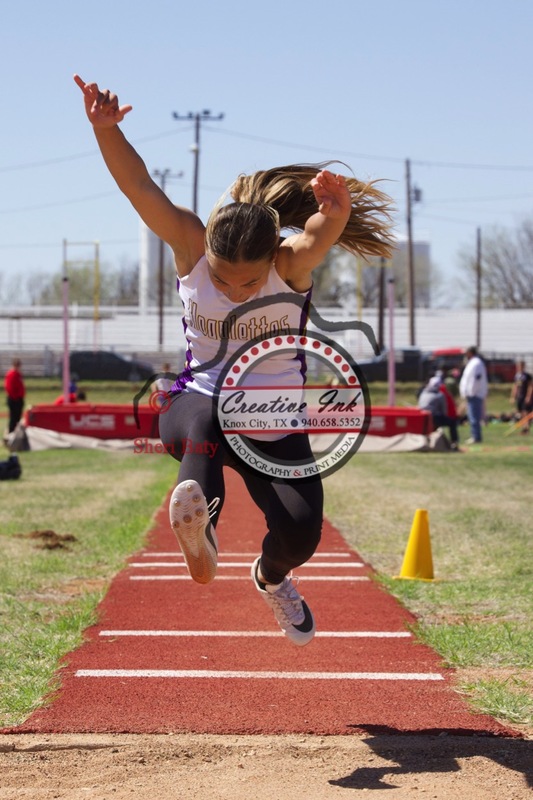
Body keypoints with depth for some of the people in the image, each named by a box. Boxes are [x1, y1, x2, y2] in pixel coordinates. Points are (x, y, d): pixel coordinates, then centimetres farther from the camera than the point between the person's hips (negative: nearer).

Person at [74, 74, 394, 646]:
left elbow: (322, 232, -40)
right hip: (197, 404, -2)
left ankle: (272, 578, 24)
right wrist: (105, 129, -40)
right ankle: (199, 517, -31)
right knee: (208, 414, -41)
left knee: (300, 531, -11)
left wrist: (335, 211, -64)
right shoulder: (190, 249, -14)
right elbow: (138, 186, -23)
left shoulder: (294, 264, -17)